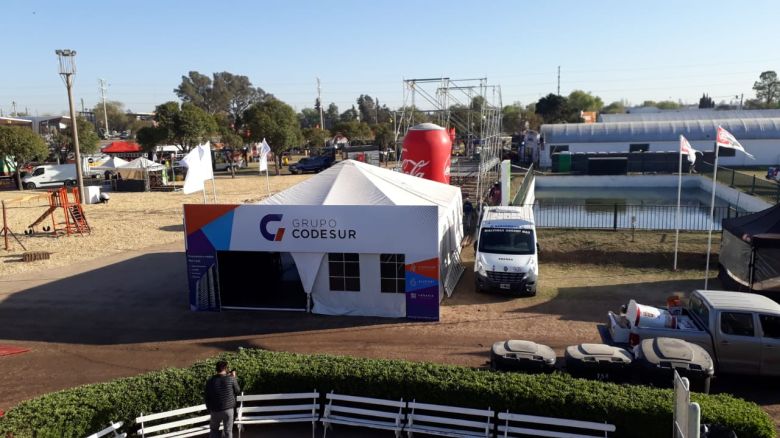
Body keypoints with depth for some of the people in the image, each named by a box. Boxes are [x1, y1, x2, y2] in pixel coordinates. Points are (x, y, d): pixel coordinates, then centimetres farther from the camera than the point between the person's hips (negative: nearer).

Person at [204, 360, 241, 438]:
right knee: (228, 431, 9)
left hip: (215, 410, 1)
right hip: (228, 409, -1)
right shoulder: (231, 379, -11)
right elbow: (237, 391, 4)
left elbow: (207, 398, 1)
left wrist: (209, 410, 15)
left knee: (214, 430, 22)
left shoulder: (210, 381, -6)